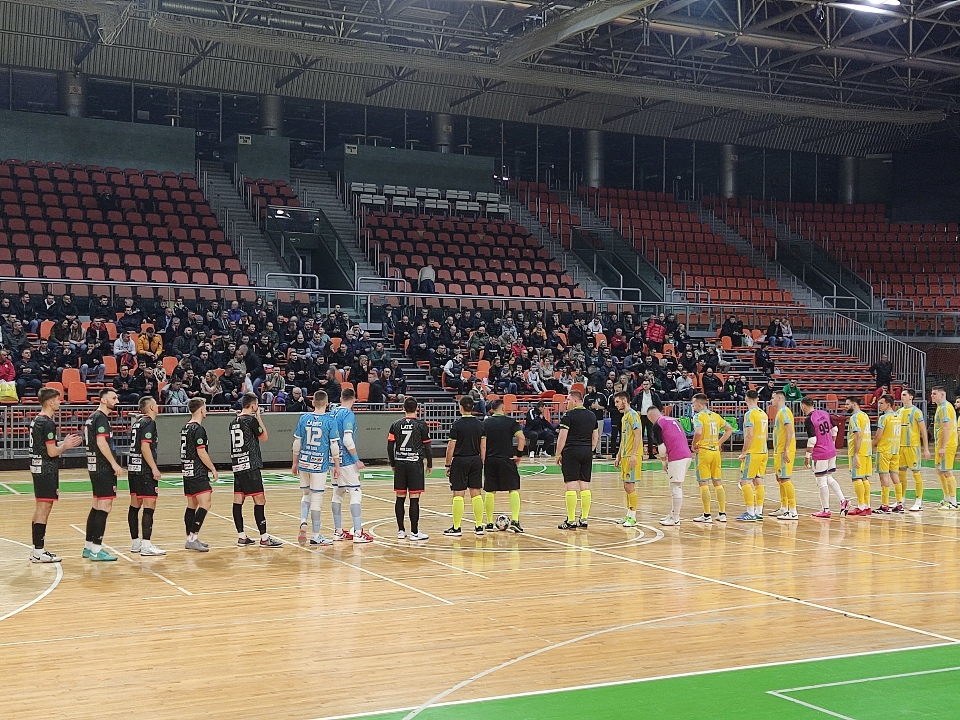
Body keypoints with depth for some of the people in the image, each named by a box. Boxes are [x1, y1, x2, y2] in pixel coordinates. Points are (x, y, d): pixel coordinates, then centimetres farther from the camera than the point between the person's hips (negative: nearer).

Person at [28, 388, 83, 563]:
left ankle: (37, 550, 21)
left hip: (38, 468, 10)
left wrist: (64, 443, 16)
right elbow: (52, 452, -19)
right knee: (44, 508, -7)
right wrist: (65, 446, -1)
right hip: (46, 469, -10)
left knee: (41, 509, 15)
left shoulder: (37, 420, 13)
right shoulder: (48, 423, -17)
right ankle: (39, 552, -6)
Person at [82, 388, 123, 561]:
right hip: (103, 468, -11)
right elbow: (101, 442, -23)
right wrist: (114, 464, -22)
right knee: (105, 506, -9)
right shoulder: (101, 418, -13)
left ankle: (89, 547, 20)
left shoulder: (93, 417, 18)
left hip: (95, 467, 11)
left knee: (97, 506, 15)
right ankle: (96, 549, -8)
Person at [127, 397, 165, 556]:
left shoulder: (137, 422, 16)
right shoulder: (149, 423, -10)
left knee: (135, 505, 12)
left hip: (133, 468, 10)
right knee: (149, 506, -9)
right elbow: (145, 447, -18)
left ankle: (135, 542, 18)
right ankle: (146, 546, -13)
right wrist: (154, 468, -17)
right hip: (144, 470, -10)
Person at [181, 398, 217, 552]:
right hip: (198, 473, -10)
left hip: (187, 472, 10)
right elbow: (201, 453, -18)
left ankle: (191, 539, 16)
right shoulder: (198, 429, -14)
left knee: (192, 505, 13)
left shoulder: (185, 428, 15)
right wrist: (213, 469, -9)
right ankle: (193, 538, -18)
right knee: (205, 503, -12)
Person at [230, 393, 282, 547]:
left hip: (237, 465, 8)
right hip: (250, 465, -8)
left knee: (238, 500, 7)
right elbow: (264, 437, 1)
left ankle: (241, 537, 12)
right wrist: (259, 418, 6)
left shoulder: (234, 422, 13)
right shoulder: (251, 420, -10)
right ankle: (264, 538, -6)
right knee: (260, 500, -6)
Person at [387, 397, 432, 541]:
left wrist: (393, 464, 18)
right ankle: (414, 532, -2)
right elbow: (427, 446, -2)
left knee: (400, 498, 8)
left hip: (400, 463, 4)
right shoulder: (421, 425, -3)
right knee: (414, 499, -3)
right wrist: (429, 464, 9)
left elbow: (390, 446, 6)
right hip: (415, 463, -3)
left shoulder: (396, 425, 6)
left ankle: (400, 530, 13)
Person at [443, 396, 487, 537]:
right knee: (476, 493, 8)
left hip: (460, 461, -5)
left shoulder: (457, 424, -9)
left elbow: (451, 447, -9)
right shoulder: (480, 424, 4)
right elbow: (483, 447, 6)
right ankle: (479, 527, 10)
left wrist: (448, 465, -2)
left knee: (458, 494, -1)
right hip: (476, 461, 5)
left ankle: (456, 528, 2)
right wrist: (482, 463, 14)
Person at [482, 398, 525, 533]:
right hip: (507, 460, -3)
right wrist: (519, 455, -4)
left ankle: (489, 523, 13)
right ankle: (514, 521, -10)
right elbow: (521, 438, -13)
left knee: (490, 492, 10)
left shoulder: (485, 423, 6)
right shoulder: (510, 421, -1)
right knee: (514, 490, 2)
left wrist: (482, 459, 11)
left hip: (489, 460, 3)